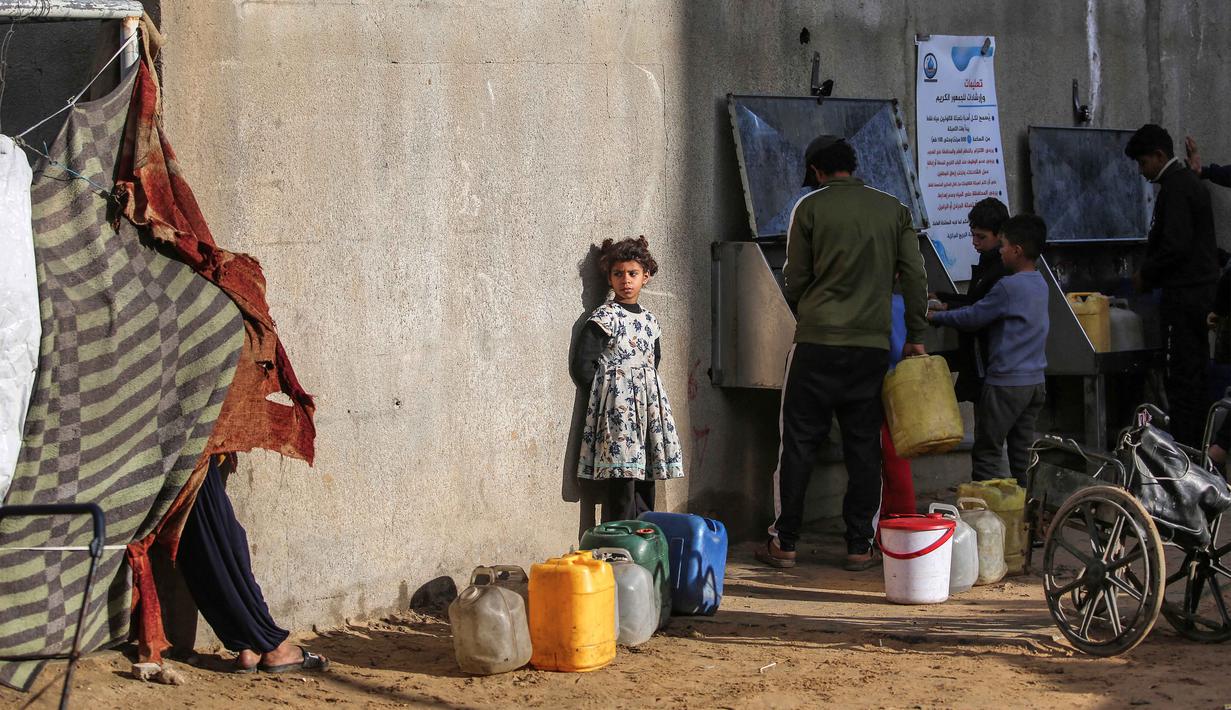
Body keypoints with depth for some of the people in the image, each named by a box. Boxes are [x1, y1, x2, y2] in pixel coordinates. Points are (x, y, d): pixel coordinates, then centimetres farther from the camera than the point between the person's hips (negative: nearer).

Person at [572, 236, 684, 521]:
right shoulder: (604, 317, -5)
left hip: (648, 408, 7)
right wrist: (607, 390, -3)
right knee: (621, 487, -12)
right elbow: (582, 366, -11)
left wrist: (645, 387, 13)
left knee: (645, 488, 7)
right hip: (617, 408, -7)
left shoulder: (650, 320, 14)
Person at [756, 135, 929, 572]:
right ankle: (860, 546, 7)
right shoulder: (893, 209, 8)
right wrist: (915, 337, 13)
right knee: (864, 446, 7)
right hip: (872, 345, 2)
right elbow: (915, 277, 6)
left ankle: (783, 543, 5)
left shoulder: (810, 207, -1)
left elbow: (794, 279, 3)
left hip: (816, 341, -2)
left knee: (799, 442, 4)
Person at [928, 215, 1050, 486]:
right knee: (1022, 455, 10)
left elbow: (973, 318, -9)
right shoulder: (1040, 284, 10)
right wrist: (948, 310, 18)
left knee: (986, 454, -3)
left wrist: (936, 316, 6)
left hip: (1006, 384, -8)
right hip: (1035, 382, 8)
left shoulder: (1009, 286, -16)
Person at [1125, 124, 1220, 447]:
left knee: (1180, 375, -8)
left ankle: (1184, 447, -7)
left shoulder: (1175, 189, -15)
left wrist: (1146, 275, -8)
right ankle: (1198, 444, 18)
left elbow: (1175, 245, -23)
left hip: (1182, 295, -10)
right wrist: (1150, 273, 16)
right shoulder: (1191, 182, 17)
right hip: (1201, 289, 10)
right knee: (1195, 371, 13)